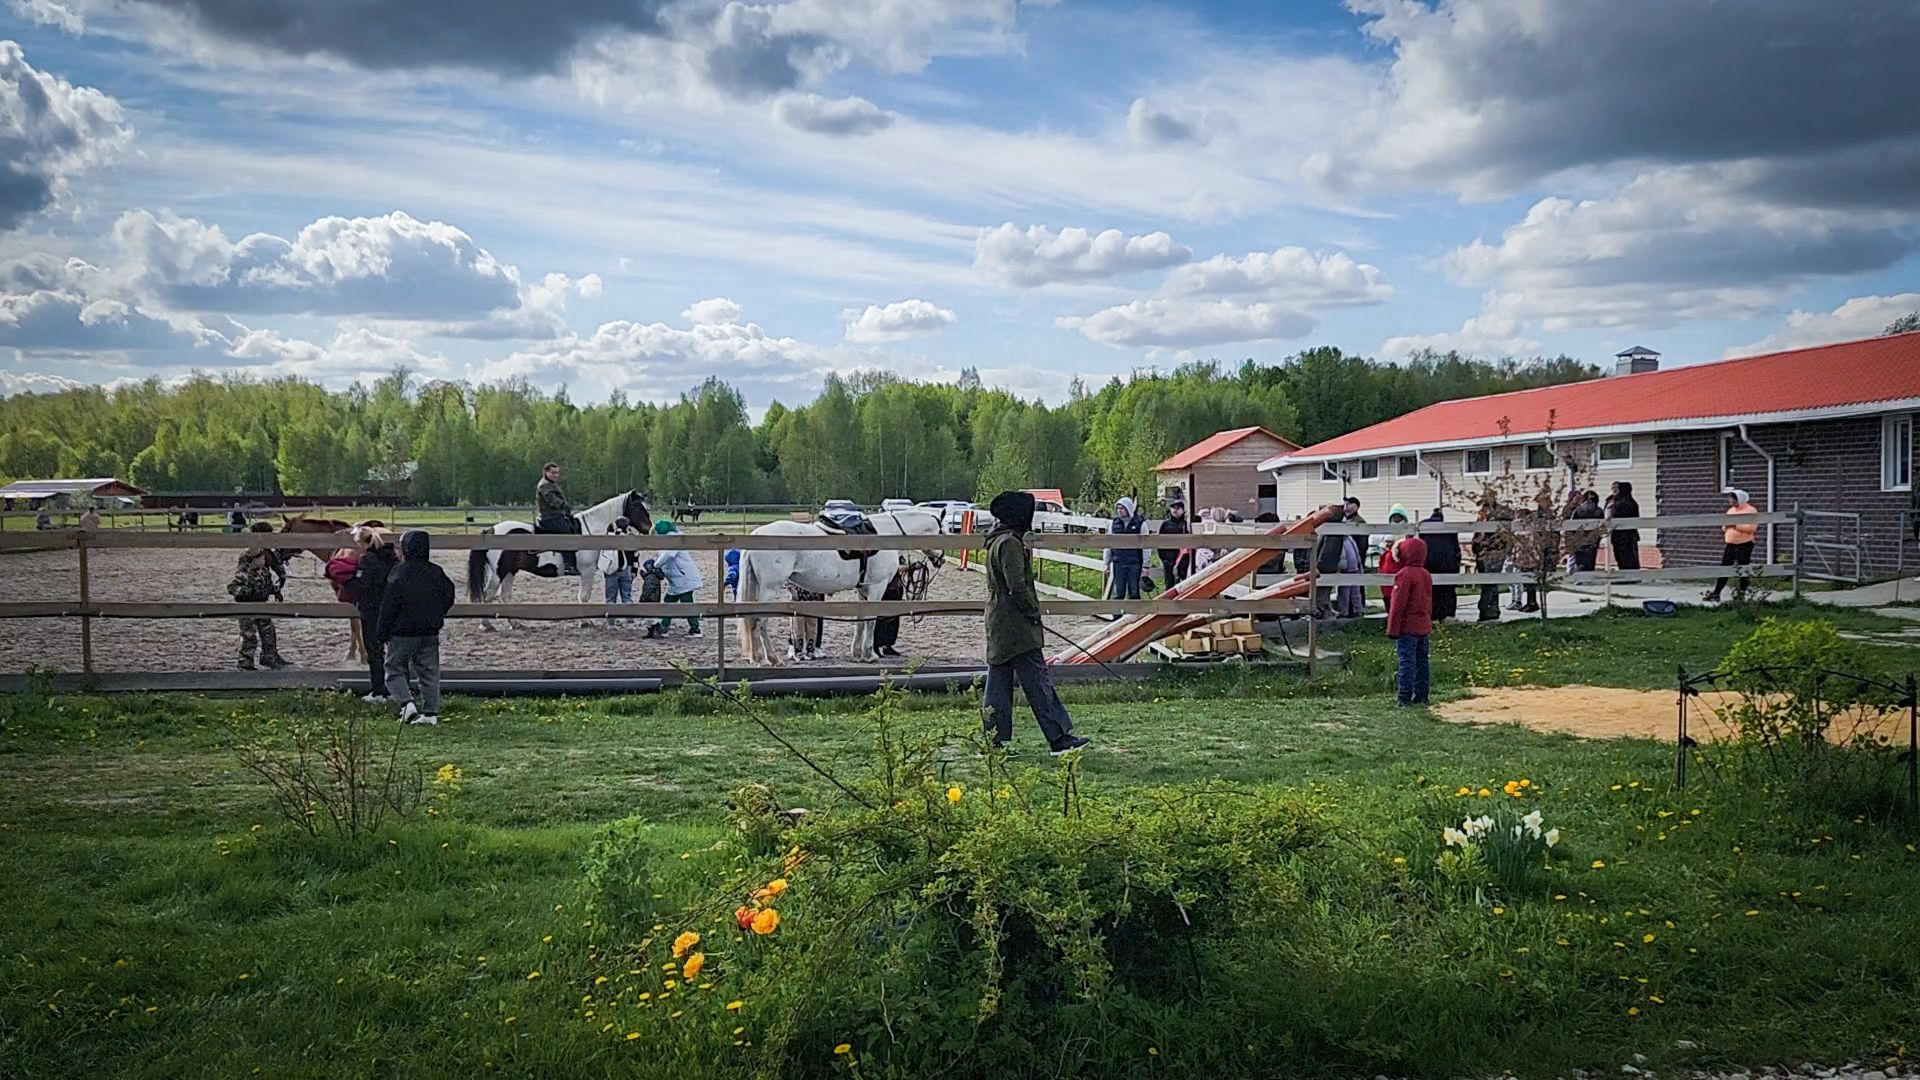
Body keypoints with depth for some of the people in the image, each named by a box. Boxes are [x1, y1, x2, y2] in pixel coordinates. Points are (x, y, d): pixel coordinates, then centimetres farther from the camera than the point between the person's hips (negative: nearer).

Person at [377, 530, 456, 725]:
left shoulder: (399, 573, -13)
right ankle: (430, 712, 6)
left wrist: (380, 636, -6)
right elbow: (449, 597, 10)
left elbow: (388, 607, -11)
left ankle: (407, 703, -10)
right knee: (429, 673, 9)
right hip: (430, 634, 4)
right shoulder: (437, 573, 2)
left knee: (395, 670, 9)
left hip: (402, 634, -4)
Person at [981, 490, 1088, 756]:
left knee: (999, 681, 10)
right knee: (1038, 683, -6)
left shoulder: (997, 541, 16)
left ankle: (996, 739, 12)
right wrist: (1034, 612, -9)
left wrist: (1030, 612, 19)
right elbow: (1017, 586, -22)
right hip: (1016, 626, -10)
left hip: (998, 625, 10)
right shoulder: (1010, 543, -16)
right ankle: (1059, 738, -3)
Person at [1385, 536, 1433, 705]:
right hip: (1424, 626, 8)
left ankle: (1405, 696, -7)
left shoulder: (1404, 575, -16)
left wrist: (1393, 628, -13)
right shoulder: (1426, 575, 11)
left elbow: (1398, 604, -17)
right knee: (1421, 661, 12)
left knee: (1407, 661, -6)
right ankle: (1421, 696, 17)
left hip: (1407, 627, -8)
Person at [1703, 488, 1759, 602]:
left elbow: (1752, 528, -20)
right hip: (1730, 544, 6)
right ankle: (1715, 592, 6)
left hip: (1745, 545, -6)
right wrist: (1724, 530, 1)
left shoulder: (1750, 510, -9)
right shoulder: (1730, 510, 14)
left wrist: (1735, 525, -24)